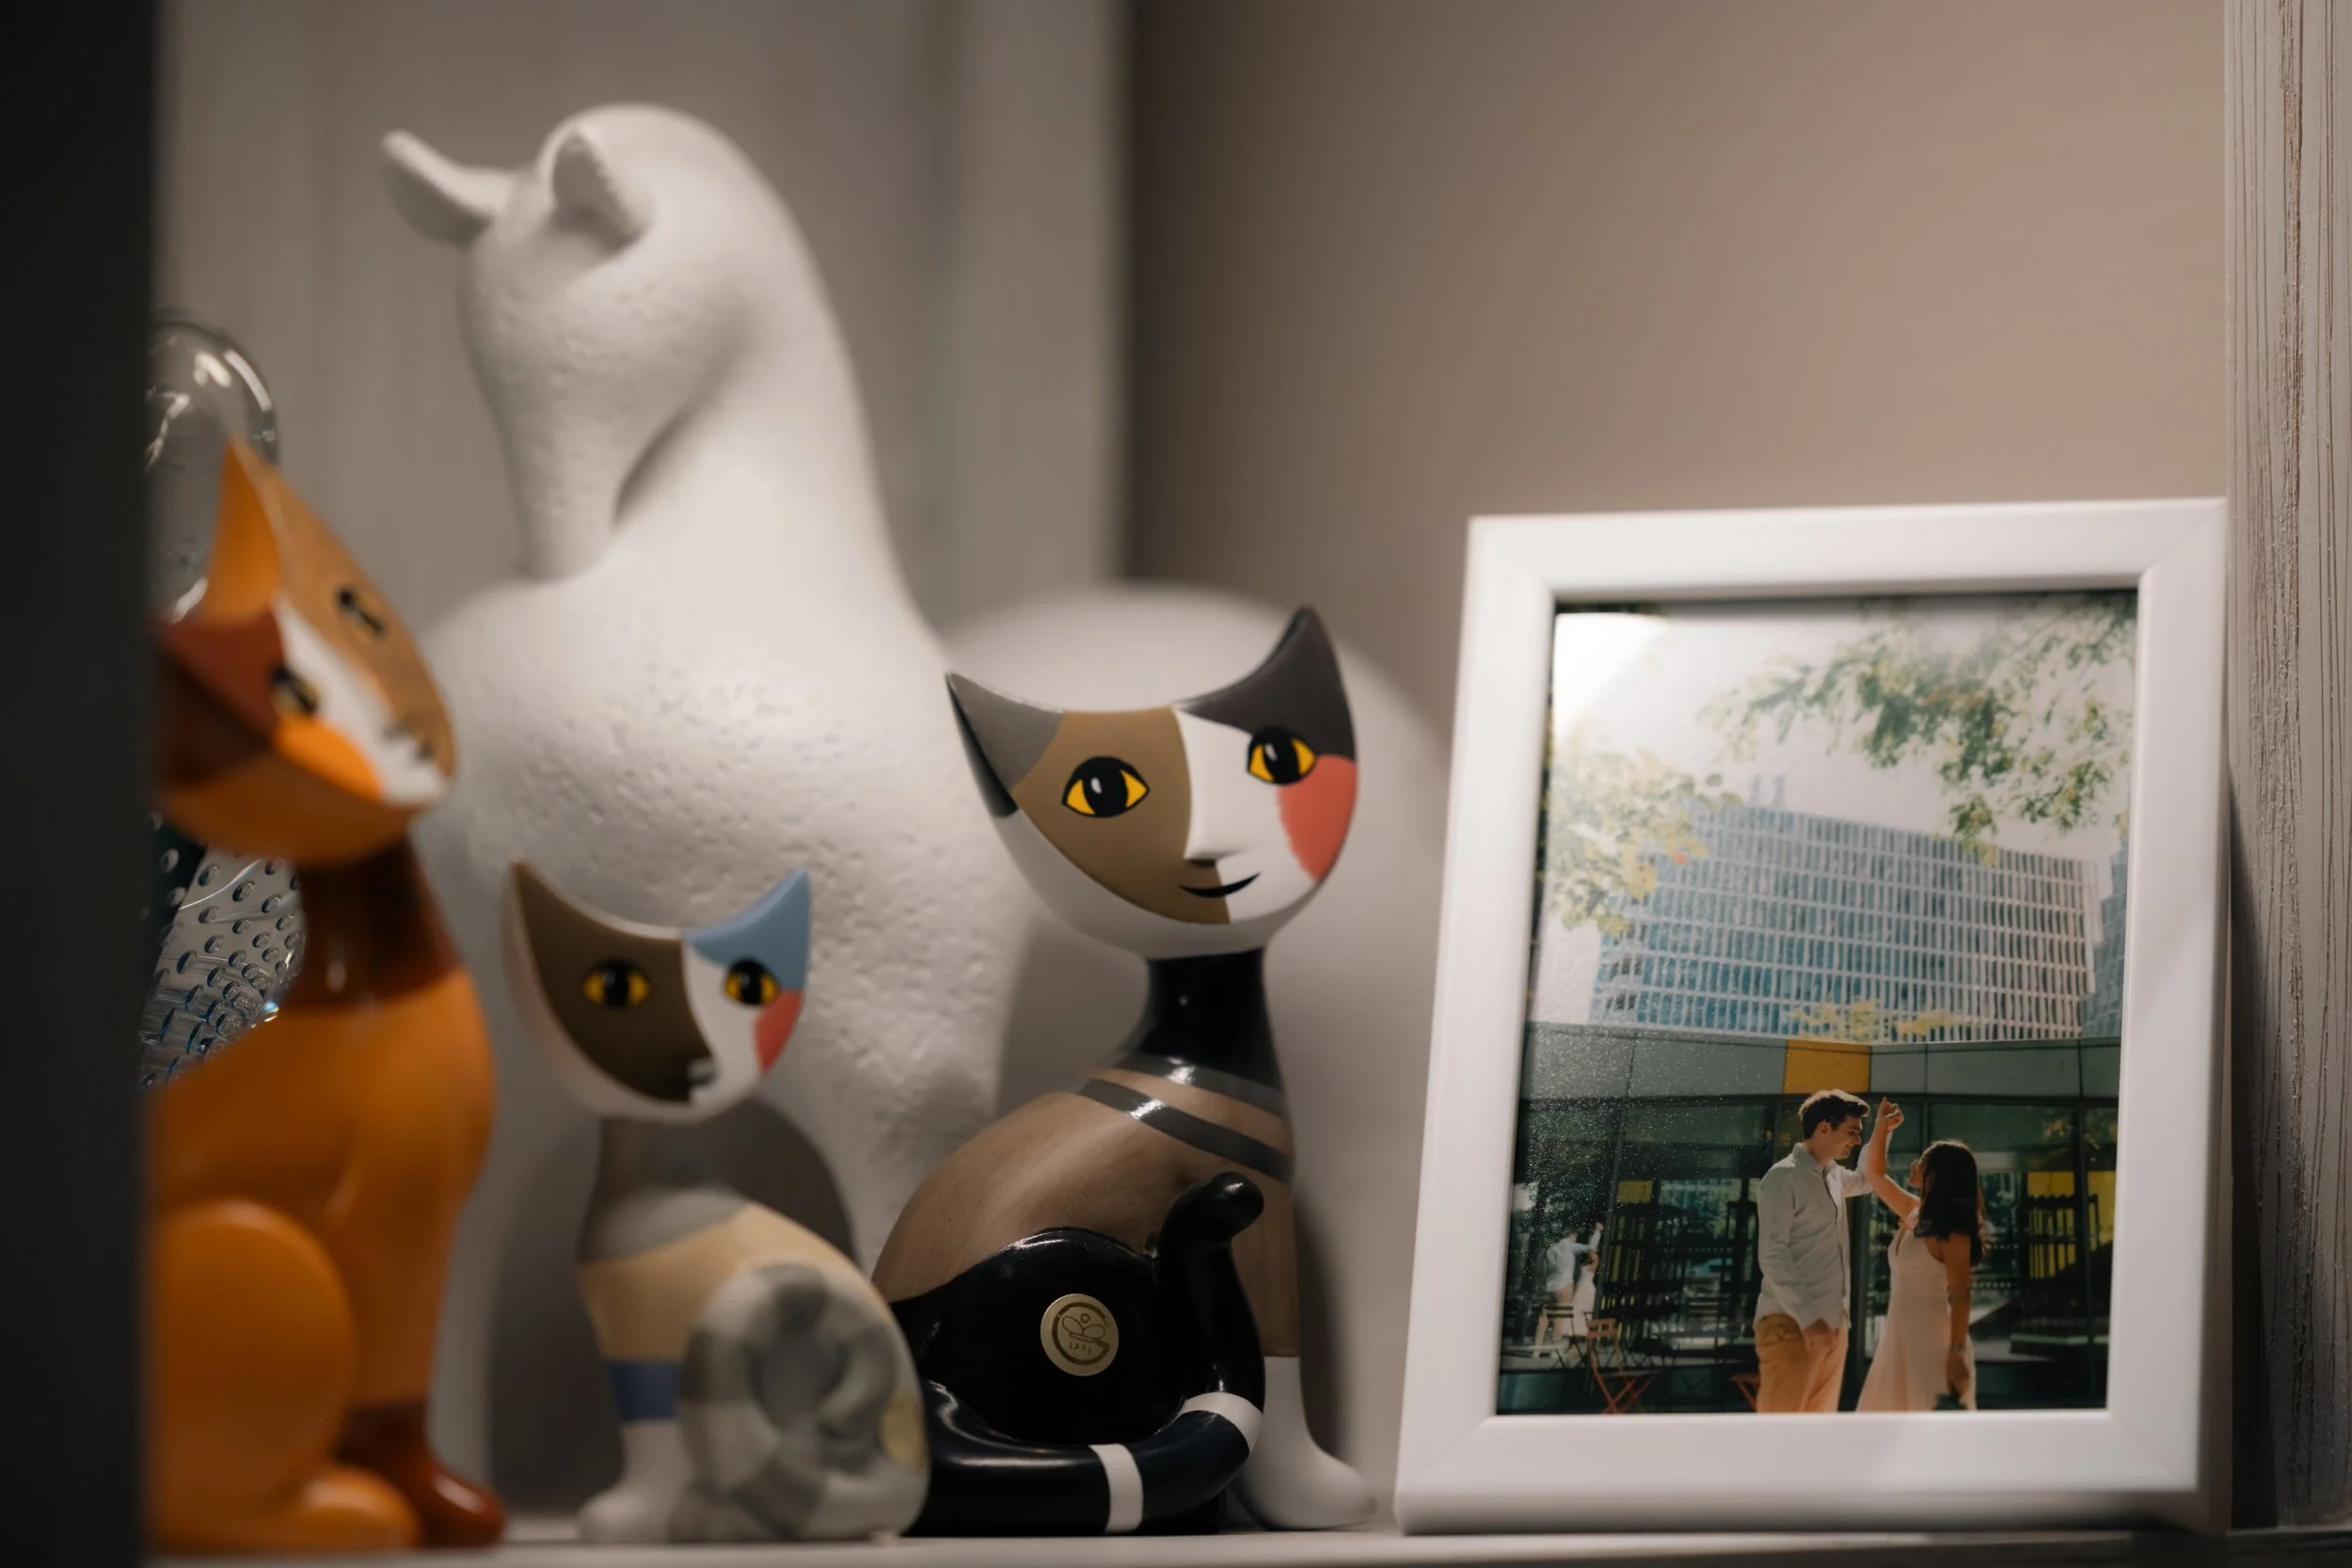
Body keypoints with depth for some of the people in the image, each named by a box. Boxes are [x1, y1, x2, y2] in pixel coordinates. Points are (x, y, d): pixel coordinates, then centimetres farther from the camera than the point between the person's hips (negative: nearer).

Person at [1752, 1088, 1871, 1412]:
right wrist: (1807, 1317, -24)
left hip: (1830, 1323, 9)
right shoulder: (1783, 1178, -8)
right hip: (1792, 1323, -9)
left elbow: (1868, 1180, 43)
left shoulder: (1833, 1176, 18)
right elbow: (1772, 1256, -16)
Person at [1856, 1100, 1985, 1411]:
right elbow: (1874, 1175, 24)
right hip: (1900, 1338, 9)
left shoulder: (1952, 1230, -12)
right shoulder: (1912, 1213, 12)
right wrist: (1882, 1129, 13)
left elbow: (1960, 1295, -17)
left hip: (1932, 1340, -9)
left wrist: (1957, 1353, -23)